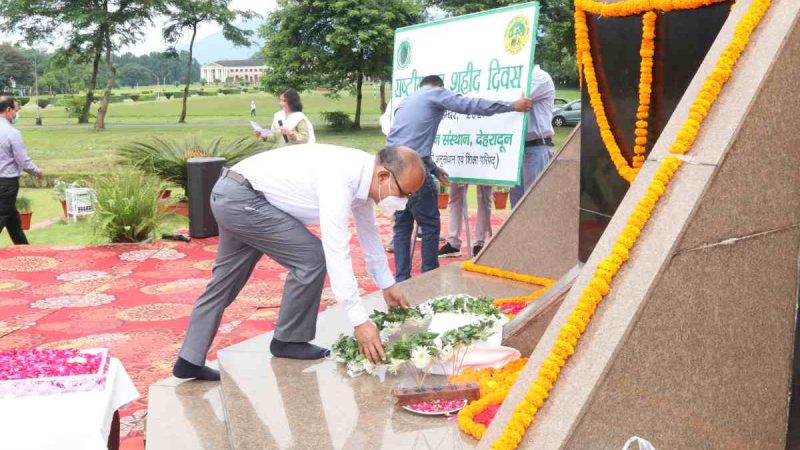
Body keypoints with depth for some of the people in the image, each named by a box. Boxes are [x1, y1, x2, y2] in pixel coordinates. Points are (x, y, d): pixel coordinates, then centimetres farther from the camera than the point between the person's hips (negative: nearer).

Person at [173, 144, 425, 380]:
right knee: (311, 257, -10)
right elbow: (336, 252, -33)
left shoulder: (362, 174, 0)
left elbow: (369, 233, 15)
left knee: (225, 282, 15)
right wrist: (360, 321, -32)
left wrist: (387, 284, 21)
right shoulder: (340, 178, -29)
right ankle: (288, 340, 7)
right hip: (241, 198, -10)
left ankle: (190, 361, 23)